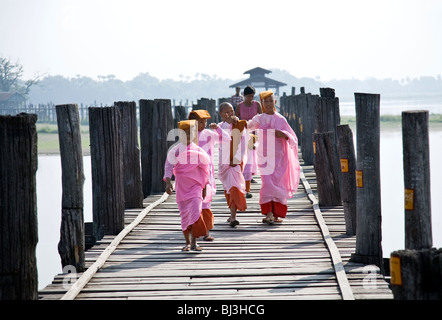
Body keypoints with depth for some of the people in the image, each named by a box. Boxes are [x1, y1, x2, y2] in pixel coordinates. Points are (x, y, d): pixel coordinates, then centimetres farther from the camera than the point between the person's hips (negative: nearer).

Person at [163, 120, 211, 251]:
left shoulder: (198, 151, 4)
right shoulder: (175, 150, 1)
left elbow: (204, 170, 11)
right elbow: (168, 166, -5)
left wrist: (204, 188, 13)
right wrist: (168, 182, -20)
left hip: (195, 186, 0)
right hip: (181, 186, 0)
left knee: (195, 212, -13)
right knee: (184, 215, 4)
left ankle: (194, 242, -9)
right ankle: (187, 242, 16)